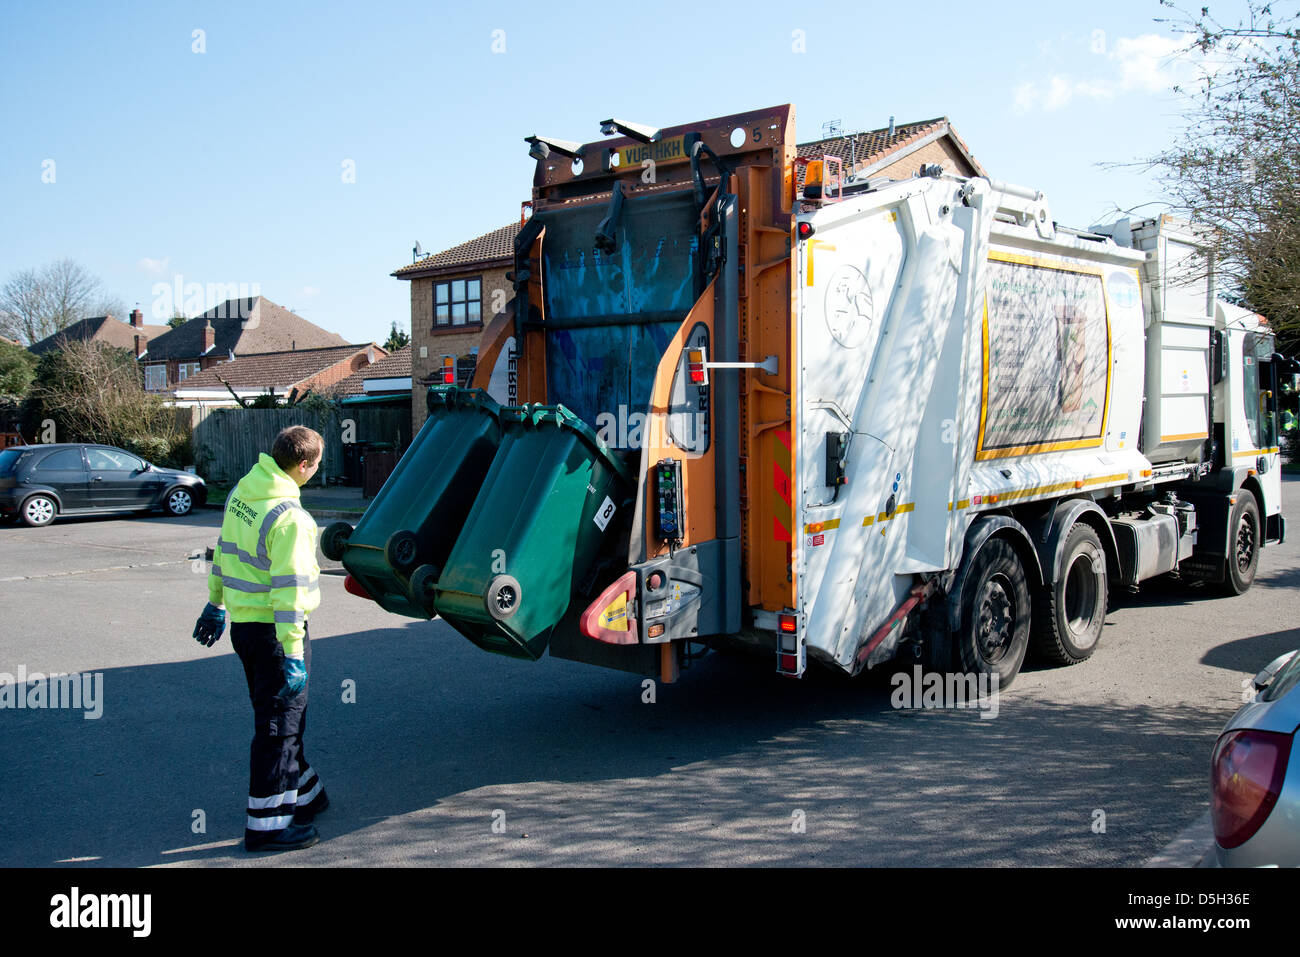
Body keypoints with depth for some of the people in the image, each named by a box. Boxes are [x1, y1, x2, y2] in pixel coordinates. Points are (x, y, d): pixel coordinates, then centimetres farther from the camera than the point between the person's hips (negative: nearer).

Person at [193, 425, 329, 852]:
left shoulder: (242, 491, 5)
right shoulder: (289, 517, -23)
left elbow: (223, 551, 17)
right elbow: (289, 589, -24)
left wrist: (215, 604, 28)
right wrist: (293, 655, -22)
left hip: (242, 622, 9)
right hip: (273, 630, -9)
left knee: (282, 712, 21)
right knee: (279, 721, 2)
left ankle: (301, 793, 36)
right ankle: (266, 824, 11)